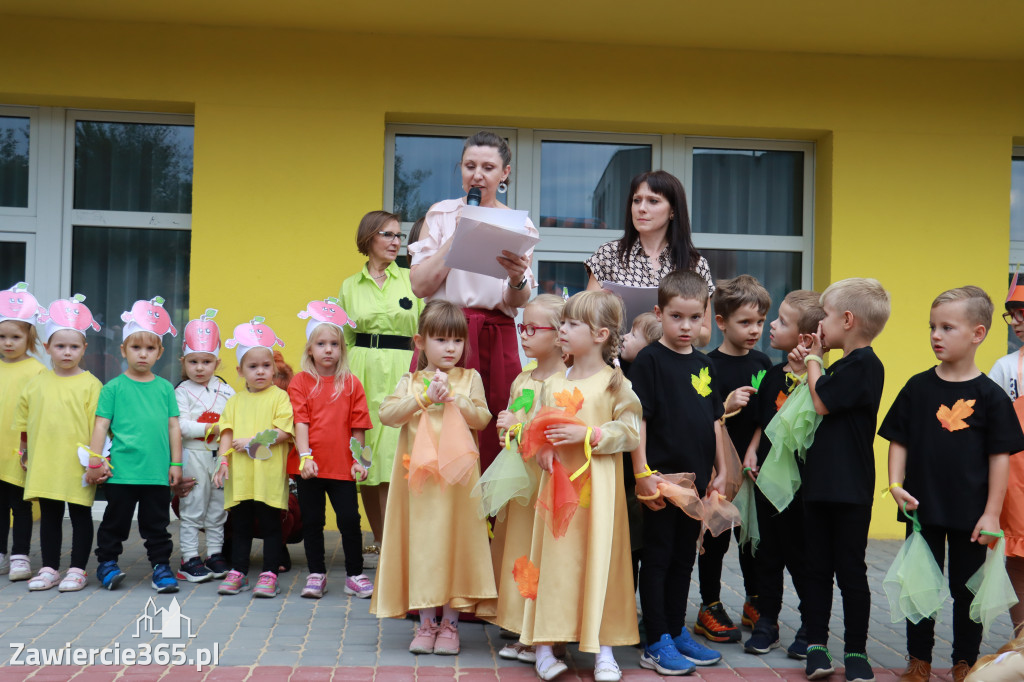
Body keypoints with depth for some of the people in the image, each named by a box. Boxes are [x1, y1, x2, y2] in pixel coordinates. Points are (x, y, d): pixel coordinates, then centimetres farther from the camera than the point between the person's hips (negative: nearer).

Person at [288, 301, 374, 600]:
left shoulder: (352, 384, 3)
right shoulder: (300, 382, 0)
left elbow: (357, 427, 4)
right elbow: (300, 423, -7)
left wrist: (358, 460, 0)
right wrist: (305, 456, -17)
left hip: (342, 466, 0)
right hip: (309, 466, 0)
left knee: (350, 520, 1)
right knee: (312, 522, 9)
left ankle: (355, 575, 13)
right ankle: (316, 574, 21)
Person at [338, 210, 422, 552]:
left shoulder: (413, 280, 7)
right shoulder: (350, 286, 11)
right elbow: (345, 340, 15)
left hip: (402, 376, -2)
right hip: (363, 376, 2)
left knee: (392, 461, -10)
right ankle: (379, 539, 20)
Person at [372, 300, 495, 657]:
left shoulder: (469, 378, 8)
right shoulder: (410, 382, 8)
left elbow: (481, 418, -3)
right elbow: (386, 413, -7)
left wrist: (452, 398, -14)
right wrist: (424, 398, -15)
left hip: (457, 479, -1)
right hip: (419, 479, 1)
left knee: (455, 543, 1)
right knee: (421, 544, 3)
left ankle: (450, 623, 12)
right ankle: (426, 623, 14)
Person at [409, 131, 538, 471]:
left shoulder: (519, 225, 10)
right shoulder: (441, 214, 8)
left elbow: (518, 302, 0)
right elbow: (420, 286, -2)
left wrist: (518, 279, -22)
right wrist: (457, 236, -7)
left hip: (496, 341, 1)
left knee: (491, 440, -4)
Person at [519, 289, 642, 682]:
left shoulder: (614, 383, -3)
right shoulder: (553, 384, 10)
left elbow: (630, 432, -9)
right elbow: (538, 427, 17)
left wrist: (586, 435, -17)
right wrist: (542, 449, -4)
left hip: (597, 487, -3)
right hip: (557, 483, 3)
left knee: (600, 560, 0)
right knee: (554, 560, 3)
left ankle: (604, 649, 11)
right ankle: (544, 646, 10)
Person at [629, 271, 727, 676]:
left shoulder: (705, 365, 10)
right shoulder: (649, 361, -9)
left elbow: (715, 422, 15)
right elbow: (636, 419, -13)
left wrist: (721, 471, 12)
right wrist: (643, 473, -18)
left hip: (696, 478, 6)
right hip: (661, 477, -6)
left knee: (684, 559, 15)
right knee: (657, 558, 2)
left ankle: (677, 633, 27)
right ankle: (656, 643, 8)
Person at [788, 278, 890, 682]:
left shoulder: (864, 364, -13)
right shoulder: (840, 366, 14)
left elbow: (822, 404, -18)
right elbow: (821, 404, 19)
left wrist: (812, 360, -5)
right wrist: (807, 366, 8)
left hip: (850, 489, -8)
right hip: (819, 483, 8)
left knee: (850, 570, 3)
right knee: (818, 568, 12)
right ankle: (816, 644, 20)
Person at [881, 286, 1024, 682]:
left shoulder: (989, 395, -6)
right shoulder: (918, 387, 0)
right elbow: (898, 442, 3)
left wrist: (992, 513, -8)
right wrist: (895, 484, -10)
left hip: (970, 514, -2)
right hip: (923, 508, 2)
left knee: (966, 590, 10)